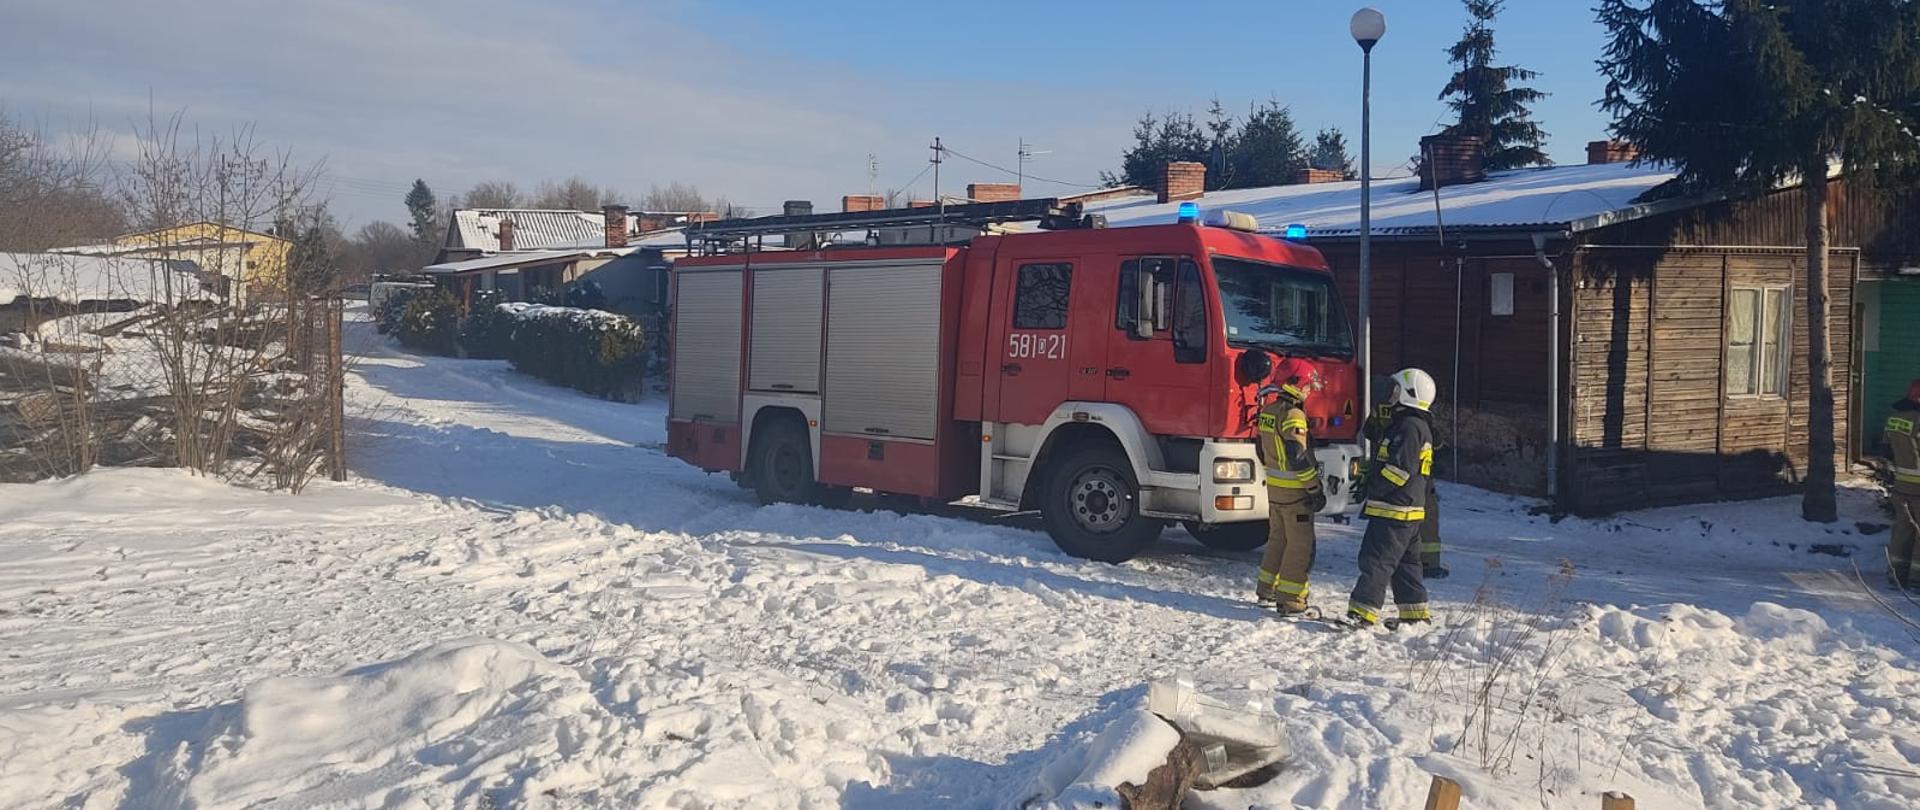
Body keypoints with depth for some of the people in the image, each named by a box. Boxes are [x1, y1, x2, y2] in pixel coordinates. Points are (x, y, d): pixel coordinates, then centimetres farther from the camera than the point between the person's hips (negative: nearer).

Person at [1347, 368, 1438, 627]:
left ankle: (1363, 612, -11)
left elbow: (1399, 469, -23)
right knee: (1406, 562, 16)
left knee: (1376, 560, -10)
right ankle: (1415, 612, 21)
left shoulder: (1409, 427, -16)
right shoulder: (1420, 427, 18)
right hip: (1410, 511, 11)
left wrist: (1373, 488, -14)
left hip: (1393, 509, -11)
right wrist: (1371, 481, 18)